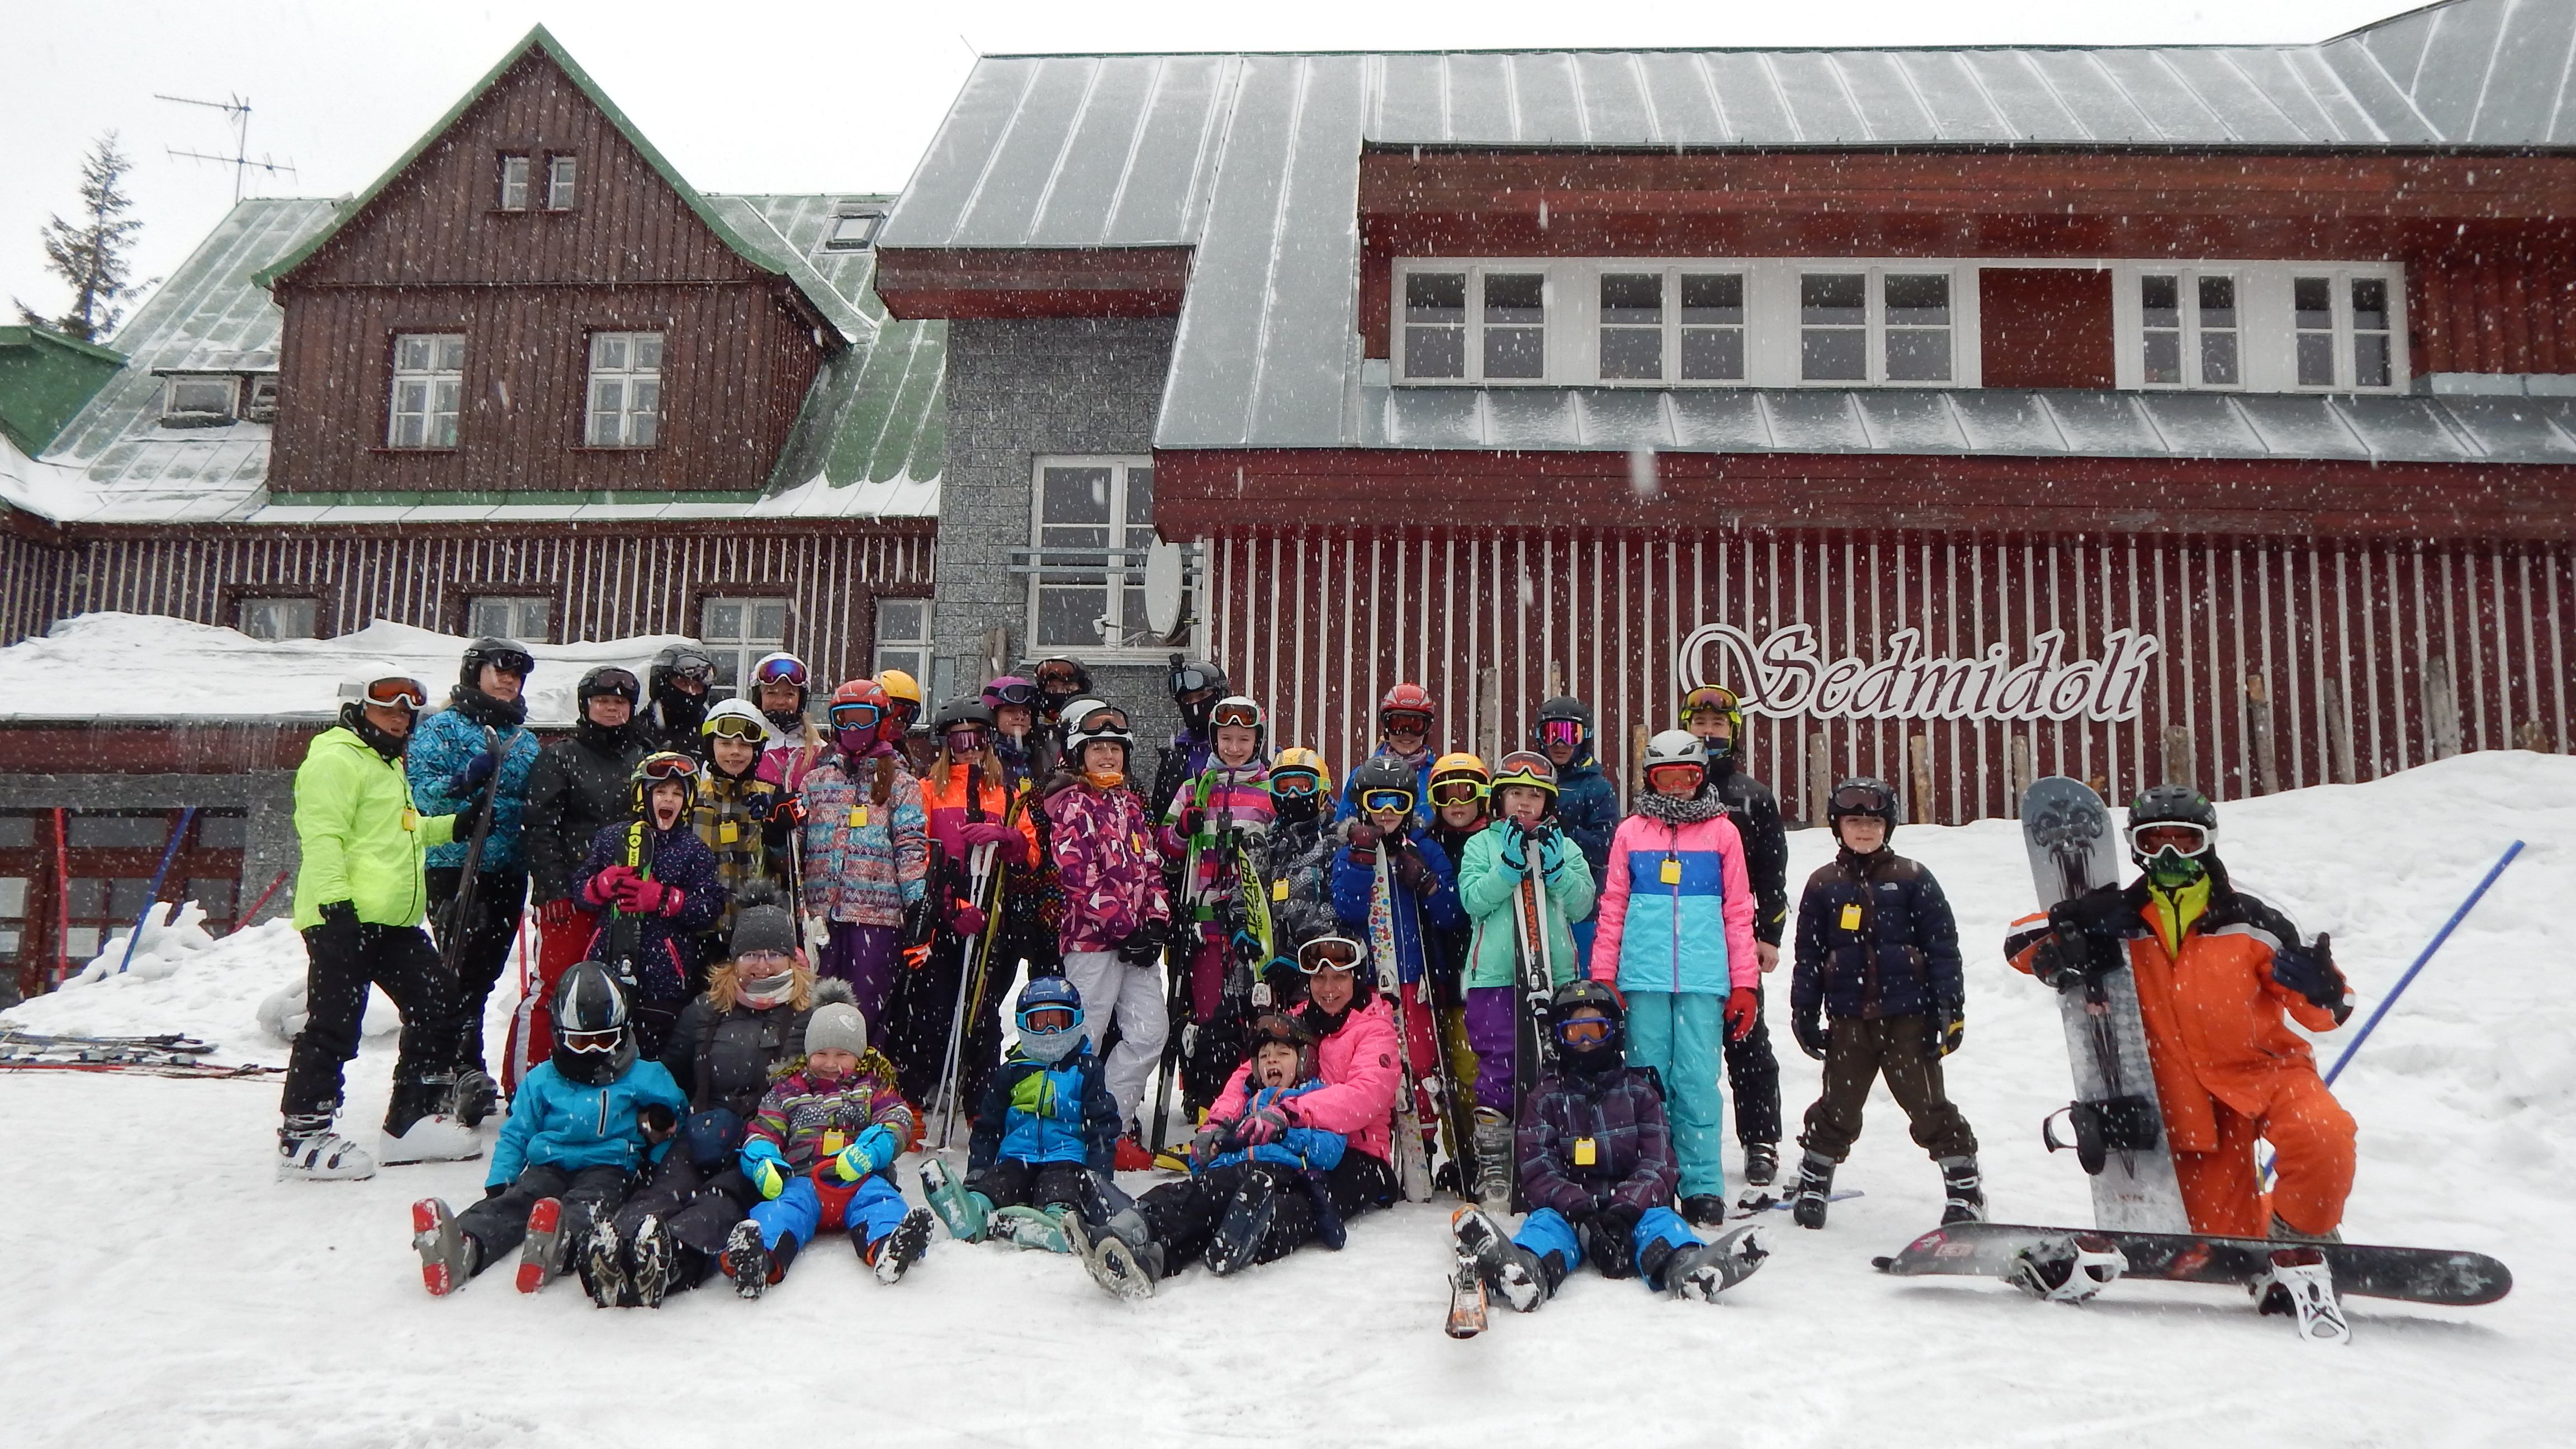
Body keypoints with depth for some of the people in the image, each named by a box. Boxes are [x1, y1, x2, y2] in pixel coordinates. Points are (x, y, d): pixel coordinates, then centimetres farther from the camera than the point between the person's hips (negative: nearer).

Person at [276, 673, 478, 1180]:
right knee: (334, 1024, -6)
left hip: (394, 920, 10)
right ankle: (302, 1136, 5)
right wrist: (334, 901, -25)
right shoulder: (336, 761, -8)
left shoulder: (388, 766, 25)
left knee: (438, 1004, 10)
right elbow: (322, 837, -18)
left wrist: (455, 826, 27)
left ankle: (413, 1121, 19)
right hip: (345, 919, -10)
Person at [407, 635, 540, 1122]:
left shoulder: (526, 740, 20)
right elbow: (419, 786, -9)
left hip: (508, 871, 6)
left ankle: (444, 1064, 19)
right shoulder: (443, 727, 2)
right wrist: (463, 781, -25)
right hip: (456, 866, -6)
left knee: (484, 974, 8)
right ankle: (467, 1069, -14)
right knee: (465, 967, -13)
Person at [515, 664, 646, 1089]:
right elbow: (541, 829, -5)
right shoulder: (558, 758, 2)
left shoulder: (642, 759, 15)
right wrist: (552, 889, -14)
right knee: (553, 986, -6)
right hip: (569, 894, -4)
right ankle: (522, 1082, 1)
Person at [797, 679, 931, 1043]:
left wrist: (917, 904, -8)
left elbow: (913, 846, 0)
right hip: (822, 911, 3)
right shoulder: (816, 780, 16)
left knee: (867, 1008, -3)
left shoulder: (900, 783, 6)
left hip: (878, 911, -3)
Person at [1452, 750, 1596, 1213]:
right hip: (1494, 973, -2)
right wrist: (1510, 867, -12)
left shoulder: (1565, 848, 15)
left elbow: (1581, 905, 3)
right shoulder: (1482, 845, 11)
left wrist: (1554, 868, -9)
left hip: (1555, 973, 2)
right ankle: (1492, 1167, 4)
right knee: (1498, 1068, -4)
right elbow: (1473, 900, -3)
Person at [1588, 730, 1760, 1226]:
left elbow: (1738, 912, 9)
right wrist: (1602, 979, 3)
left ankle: (1704, 1189, 7)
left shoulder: (1722, 831, 8)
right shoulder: (1631, 831, 9)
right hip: (1643, 978, 1)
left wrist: (1744, 983, 5)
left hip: (1704, 979, -1)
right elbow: (1612, 909, 9)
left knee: (1697, 1081, -3)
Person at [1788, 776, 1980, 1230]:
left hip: (1908, 1017, -2)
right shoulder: (1823, 885, 7)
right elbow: (1809, 955, 9)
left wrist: (1949, 1009, -5)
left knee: (1929, 1107, 3)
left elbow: (1943, 948, 0)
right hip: (1849, 1021, 2)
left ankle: (1966, 1189, 17)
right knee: (1837, 1108, 8)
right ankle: (1812, 1184, 25)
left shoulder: (1912, 879, 1)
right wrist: (1804, 1014, 7)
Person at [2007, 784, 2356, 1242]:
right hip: (2190, 1099, 1)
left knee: (2323, 1139, -31)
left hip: (2267, 1069, -1)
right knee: (2222, 1238, 3)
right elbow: (2021, 941, 1)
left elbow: (2325, 1012, -2)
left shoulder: (2249, 919, -6)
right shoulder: (2119, 920, -3)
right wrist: (2060, 952, -22)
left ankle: (2299, 1239, -5)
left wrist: (2318, 986, -27)